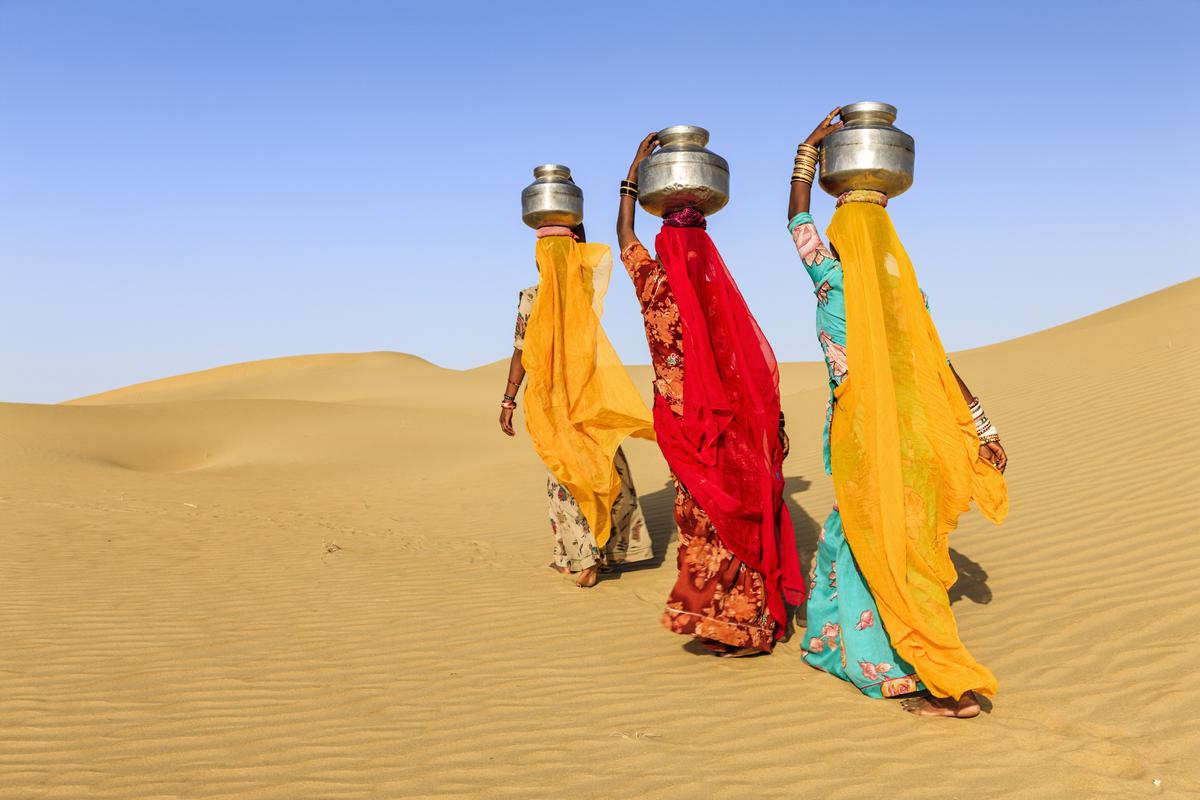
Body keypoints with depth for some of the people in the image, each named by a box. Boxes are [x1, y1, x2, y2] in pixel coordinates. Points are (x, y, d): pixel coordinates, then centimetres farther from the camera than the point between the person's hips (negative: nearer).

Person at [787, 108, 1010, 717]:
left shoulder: (832, 281, -8)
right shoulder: (906, 288, 5)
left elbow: (797, 221, 5)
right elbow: (940, 367, 3)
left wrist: (809, 149, 12)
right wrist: (983, 429, 6)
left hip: (862, 441, -5)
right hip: (913, 439, 5)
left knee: (895, 560, 2)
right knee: (847, 536, 21)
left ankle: (952, 685, 4)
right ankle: (832, 644, 31)